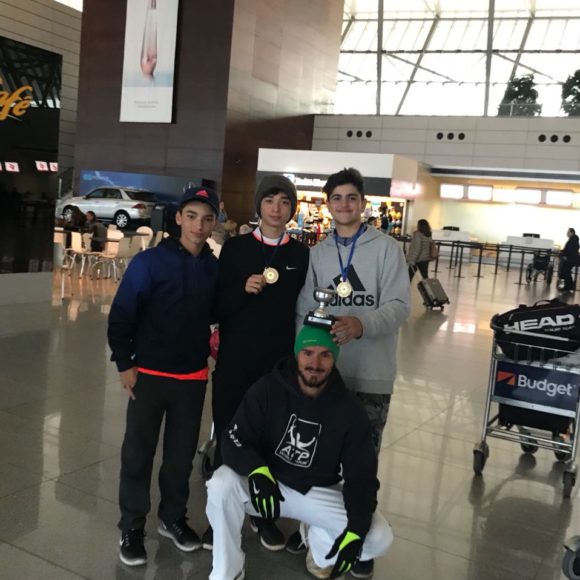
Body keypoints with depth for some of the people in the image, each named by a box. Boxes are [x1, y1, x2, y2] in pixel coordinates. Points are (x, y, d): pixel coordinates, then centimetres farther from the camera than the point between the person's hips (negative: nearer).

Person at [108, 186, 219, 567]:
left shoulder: (215, 267, 0)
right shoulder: (150, 262, -11)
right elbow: (121, 315, -9)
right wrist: (124, 364, -10)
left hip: (194, 377, 3)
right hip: (149, 375, -3)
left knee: (182, 452, 15)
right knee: (138, 453, 7)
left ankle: (173, 518, 34)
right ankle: (132, 527, 24)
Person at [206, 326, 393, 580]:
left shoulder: (350, 411, -12)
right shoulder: (267, 389, -16)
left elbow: (362, 477, -11)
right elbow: (234, 441, -18)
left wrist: (355, 531, -26)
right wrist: (257, 470, -41)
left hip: (320, 492, 1)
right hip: (268, 483, -1)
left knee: (379, 538, -18)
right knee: (221, 485, -31)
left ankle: (319, 540, 16)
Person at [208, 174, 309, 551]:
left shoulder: (301, 254, 4)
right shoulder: (235, 248, 2)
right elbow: (217, 307, -1)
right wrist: (243, 289, -19)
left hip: (280, 364, 0)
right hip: (234, 362, 0)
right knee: (228, 440, 7)